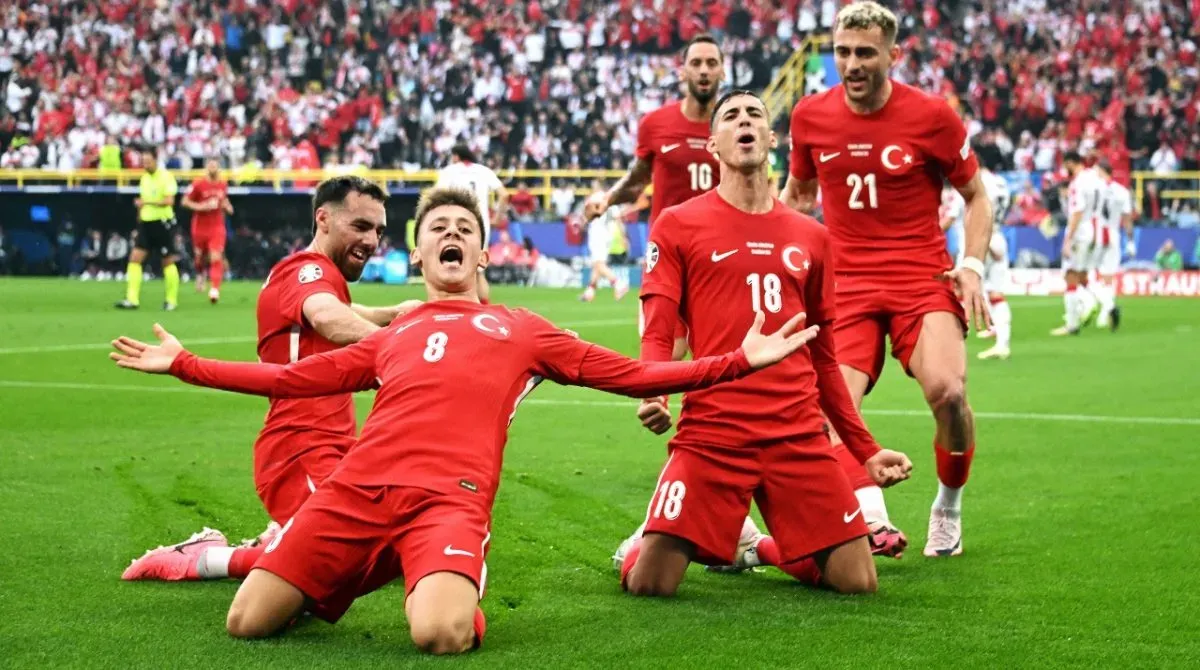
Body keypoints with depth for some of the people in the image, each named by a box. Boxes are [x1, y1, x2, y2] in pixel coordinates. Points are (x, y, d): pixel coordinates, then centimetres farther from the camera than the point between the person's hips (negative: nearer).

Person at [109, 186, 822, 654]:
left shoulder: (520, 329, 25)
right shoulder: (390, 337, 32)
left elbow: (631, 373, 22)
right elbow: (291, 378, 34)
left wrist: (738, 361, 13)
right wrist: (182, 364, 33)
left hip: (450, 497, -3)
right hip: (356, 489, 3)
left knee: (441, 635, -33)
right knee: (248, 623, -11)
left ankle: (461, 593, 3)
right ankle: (353, 579, 18)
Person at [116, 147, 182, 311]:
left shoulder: (165, 176, -9)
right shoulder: (144, 178, 11)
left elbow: (169, 200, -18)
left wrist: (147, 201, -22)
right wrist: (138, 225, 20)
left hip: (163, 222, -6)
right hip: (146, 223, 6)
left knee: (168, 262, 2)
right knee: (135, 258, -5)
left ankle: (171, 300, 13)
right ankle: (132, 299, -7)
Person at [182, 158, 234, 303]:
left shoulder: (223, 185, 3)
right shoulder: (198, 184, -10)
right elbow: (185, 202, -7)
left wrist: (227, 206, 3)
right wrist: (201, 207, -21)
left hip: (217, 227, 1)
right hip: (200, 227, -1)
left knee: (216, 257, -13)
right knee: (200, 257, 14)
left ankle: (215, 289, -18)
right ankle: (200, 275, 47)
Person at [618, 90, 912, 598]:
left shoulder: (810, 237, 15)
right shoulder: (678, 226, 5)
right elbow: (658, 335, -1)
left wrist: (866, 450, 18)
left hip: (799, 436, 3)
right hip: (710, 435, -3)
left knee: (858, 582, -4)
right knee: (648, 585, -13)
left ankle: (768, 548, 28)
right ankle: (641, 543, 26)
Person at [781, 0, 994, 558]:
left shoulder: (931, 116, -4)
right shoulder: (810, 116, 4)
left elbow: (976, 197, 7)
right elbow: (797, 193, 22)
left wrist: (972, 265, -6)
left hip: (922, 278, -3)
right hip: (845, 282, 3)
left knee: (947, 390, -24)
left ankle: (948, 510, 1)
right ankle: (873, 522, -26)